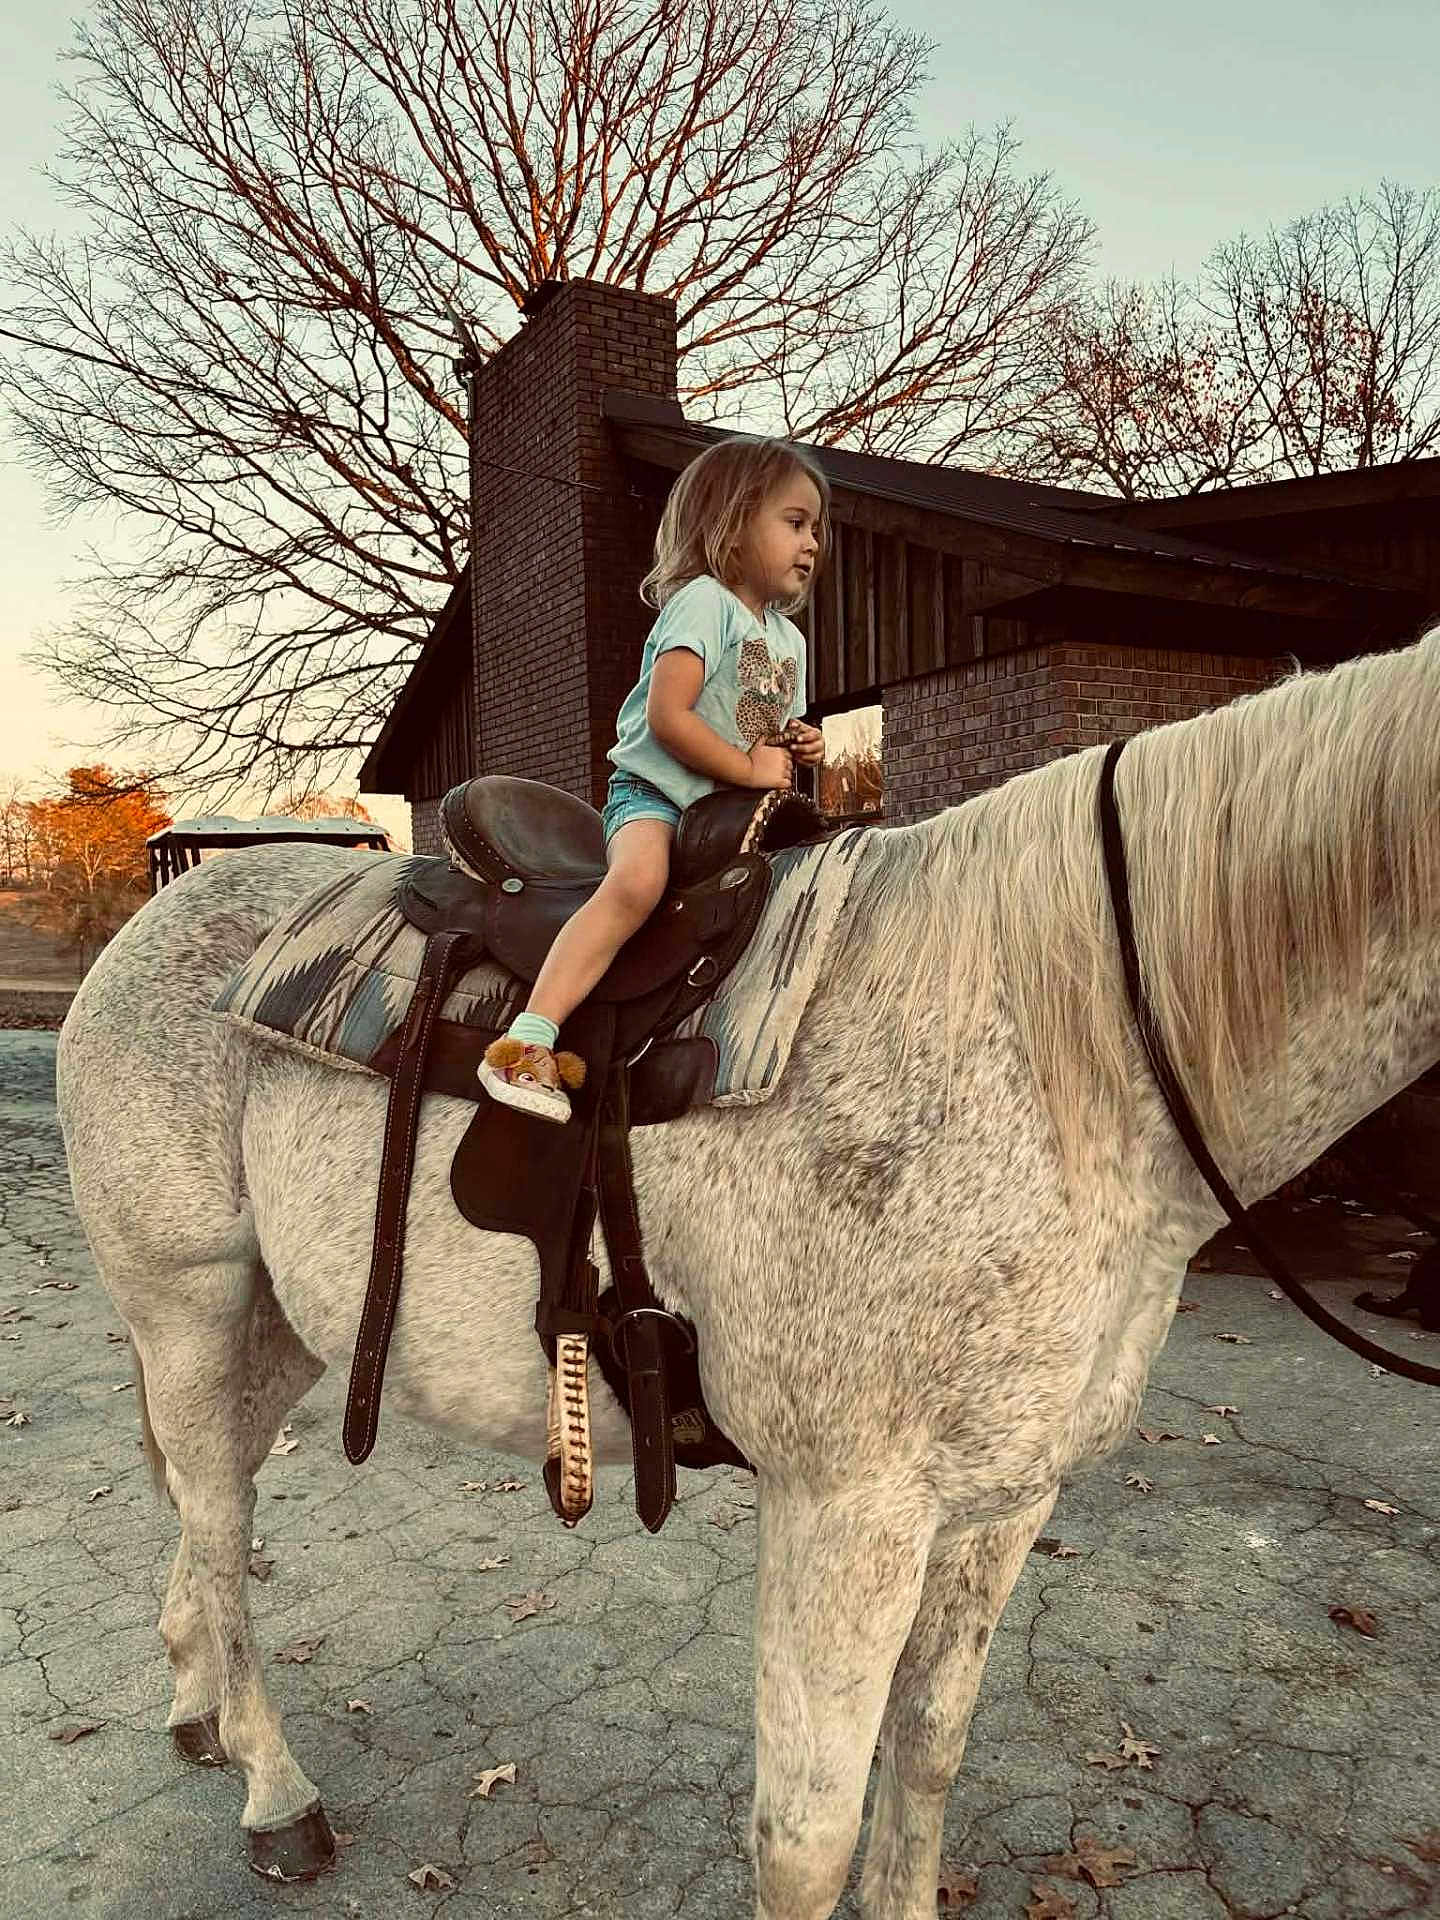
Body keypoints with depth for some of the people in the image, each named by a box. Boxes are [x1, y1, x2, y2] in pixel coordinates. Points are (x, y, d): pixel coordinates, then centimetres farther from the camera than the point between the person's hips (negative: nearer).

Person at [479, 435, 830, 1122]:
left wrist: (799, 747, 7)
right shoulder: (704, 601, -8)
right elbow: (667, 718, -21)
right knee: (637, 883, -36)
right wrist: (752, 768, -16)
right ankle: (529, 1039, -39)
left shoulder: (789, 637, 19)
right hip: (656, 790, -8)